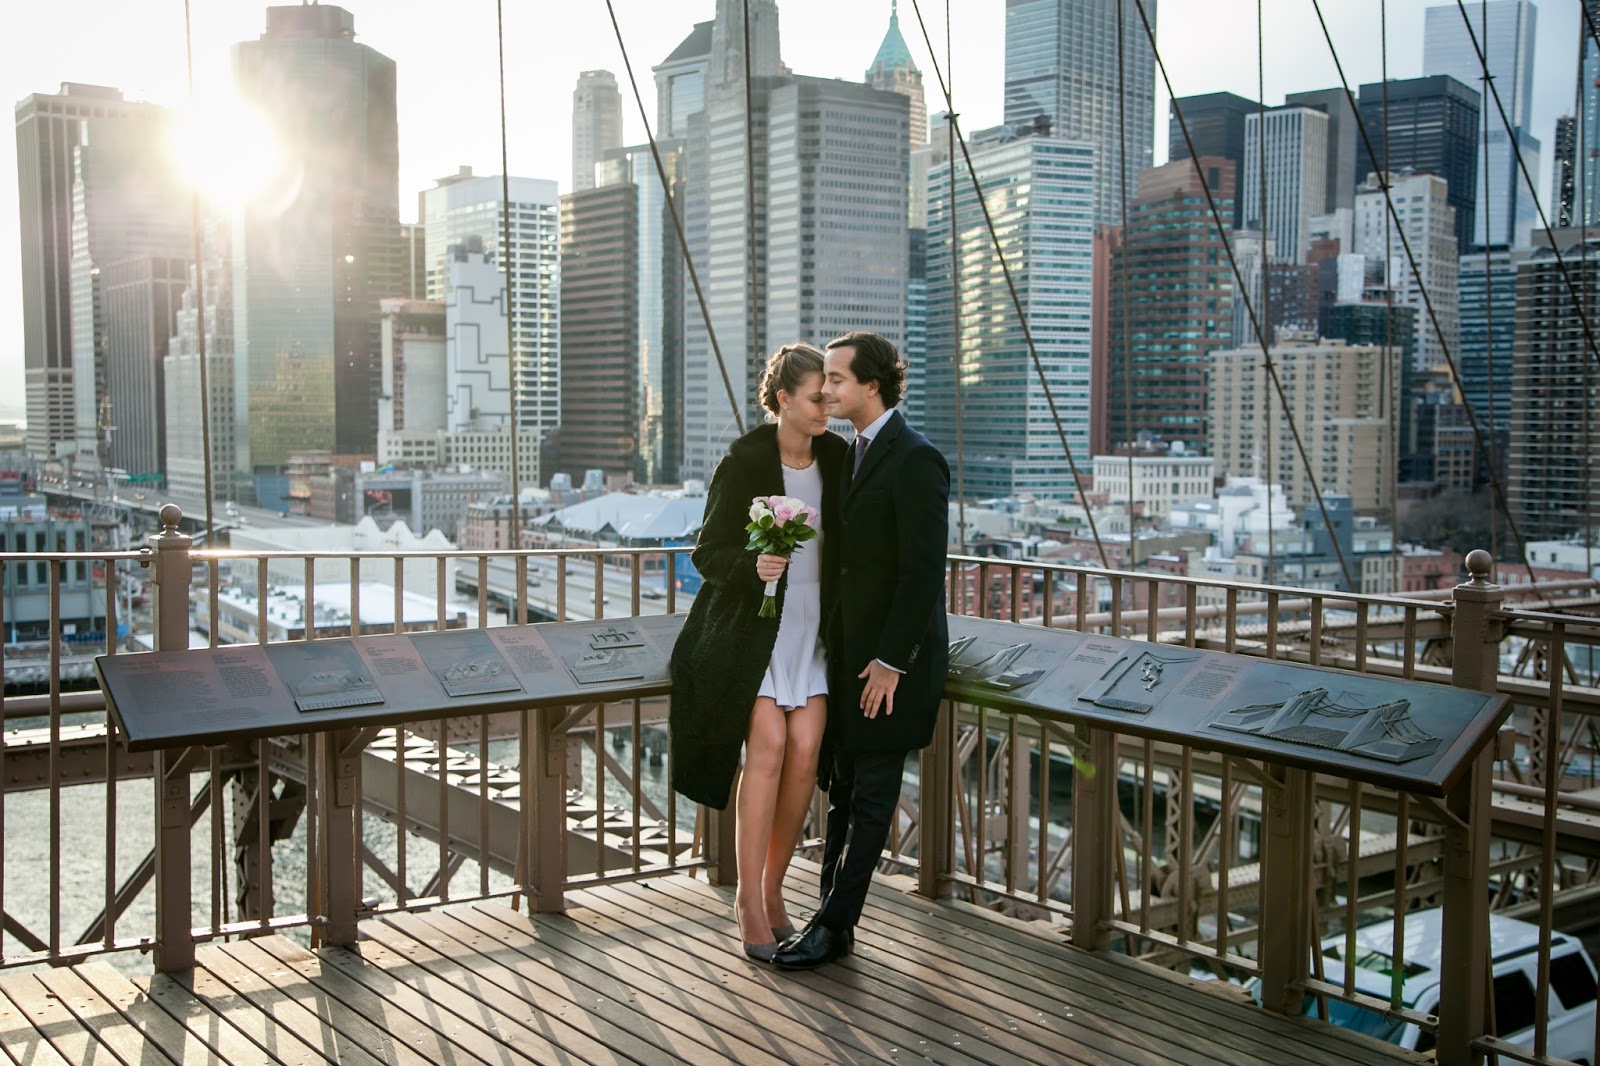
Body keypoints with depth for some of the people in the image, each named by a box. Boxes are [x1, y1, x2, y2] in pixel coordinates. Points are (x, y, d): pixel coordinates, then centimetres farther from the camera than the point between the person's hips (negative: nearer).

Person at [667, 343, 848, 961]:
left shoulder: (837, 458, 3)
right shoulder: (744, 463, -10)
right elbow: (707, 554, -7)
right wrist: (752, 566, -27)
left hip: (814, 625, 4)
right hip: (754, 625, -4)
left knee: (806, 750, -6)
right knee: (768, 747, -14)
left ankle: (772, 888, 11)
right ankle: (749, 899, -3)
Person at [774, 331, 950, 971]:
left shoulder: (914, 460, -16)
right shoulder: (856, 454, 13)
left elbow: (923, 570, -20)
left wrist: (891, 660, -20)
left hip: (891, 657, -9)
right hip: (849, 651, 9)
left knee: (870, 797, 1)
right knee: (842, 789, 13)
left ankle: (833, 925, 8)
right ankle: (835, 919, 22)